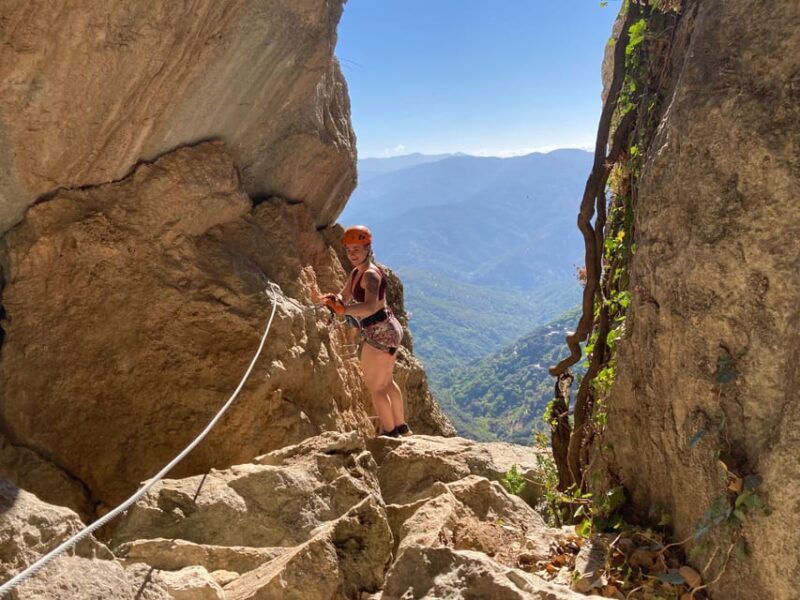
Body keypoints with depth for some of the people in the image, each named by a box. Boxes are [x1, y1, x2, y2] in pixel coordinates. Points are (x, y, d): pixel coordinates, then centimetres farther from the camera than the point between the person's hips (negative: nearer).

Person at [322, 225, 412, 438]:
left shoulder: (370, 274, -22)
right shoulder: (356, 272, 8)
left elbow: (370, 307, -38)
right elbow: (344, 296, 12)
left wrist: (343, 310, -50)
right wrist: (334, 299, -11)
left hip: (380, 333, -10)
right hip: (388, 329, 10)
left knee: (374, 387, 2)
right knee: (386, 382, 23)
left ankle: (390, 432, 17)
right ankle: (401, 427, 38)